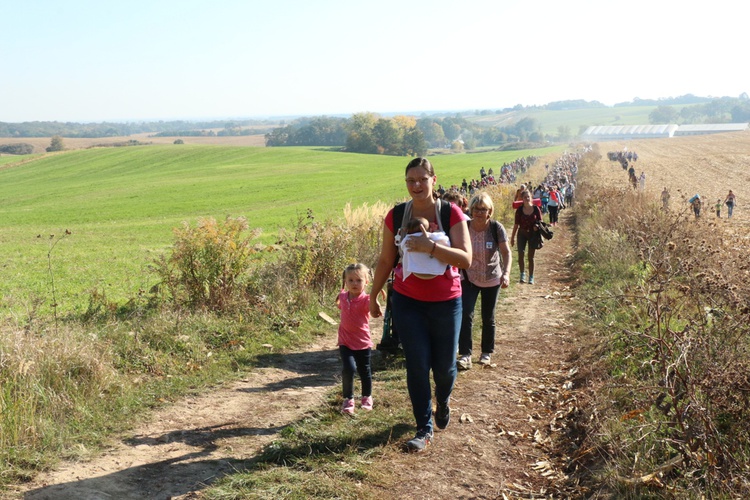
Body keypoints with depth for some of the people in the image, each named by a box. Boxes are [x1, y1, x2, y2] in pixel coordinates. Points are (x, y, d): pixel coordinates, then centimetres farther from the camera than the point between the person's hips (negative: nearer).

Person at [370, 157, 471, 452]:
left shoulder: (451, 213, -10)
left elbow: (466, 259, -19)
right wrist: (373, 296, 11)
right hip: (407, 302, 1)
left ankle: (443, 401, 45)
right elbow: (385, 260, 6)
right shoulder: (396, 215, -4)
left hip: (445, 302, -1)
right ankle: (424, 429, 15)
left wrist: (430, 247, -32)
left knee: (444, 365, 10)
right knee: (417, 366, 1)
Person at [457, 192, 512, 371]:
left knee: (488, 318, 11)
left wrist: (506, 273, -29)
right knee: (465, 314, -13)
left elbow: (506, 252, -15)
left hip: (492, 279, 0)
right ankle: (465, 354, -10)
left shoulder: (496, 228, -15)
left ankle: (487, 352, 28)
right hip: (469, 278, 0)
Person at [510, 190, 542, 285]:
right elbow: (516, 224, 2)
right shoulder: (519, 210, -5)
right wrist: (512, 237, 3)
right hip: (522, 234, 0)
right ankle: (522, 274, 7)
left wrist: (537, 226, -18)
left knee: (531, 257, 4)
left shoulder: (536, 209, -6)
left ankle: (531, 277, 14)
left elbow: (540, 221, 5)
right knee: (520, 254, -13)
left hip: (532, 234, 0)